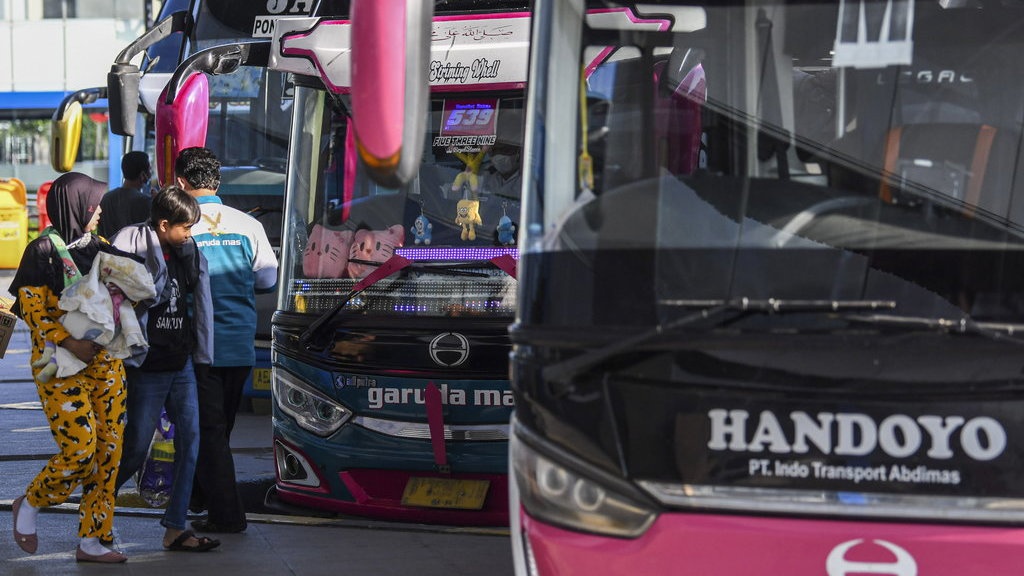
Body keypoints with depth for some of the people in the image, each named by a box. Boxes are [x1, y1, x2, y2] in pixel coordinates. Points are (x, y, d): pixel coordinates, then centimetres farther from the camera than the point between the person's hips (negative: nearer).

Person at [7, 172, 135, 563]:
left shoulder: (98, 248, 12)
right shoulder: (43, 251, -7)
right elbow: (33, 311, -11)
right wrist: (68, 342, -23)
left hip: (105, 362, 7)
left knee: (108, 449, 1)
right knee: (80, 447, -13)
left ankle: (91, 540, 8)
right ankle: (29, 506, 12)